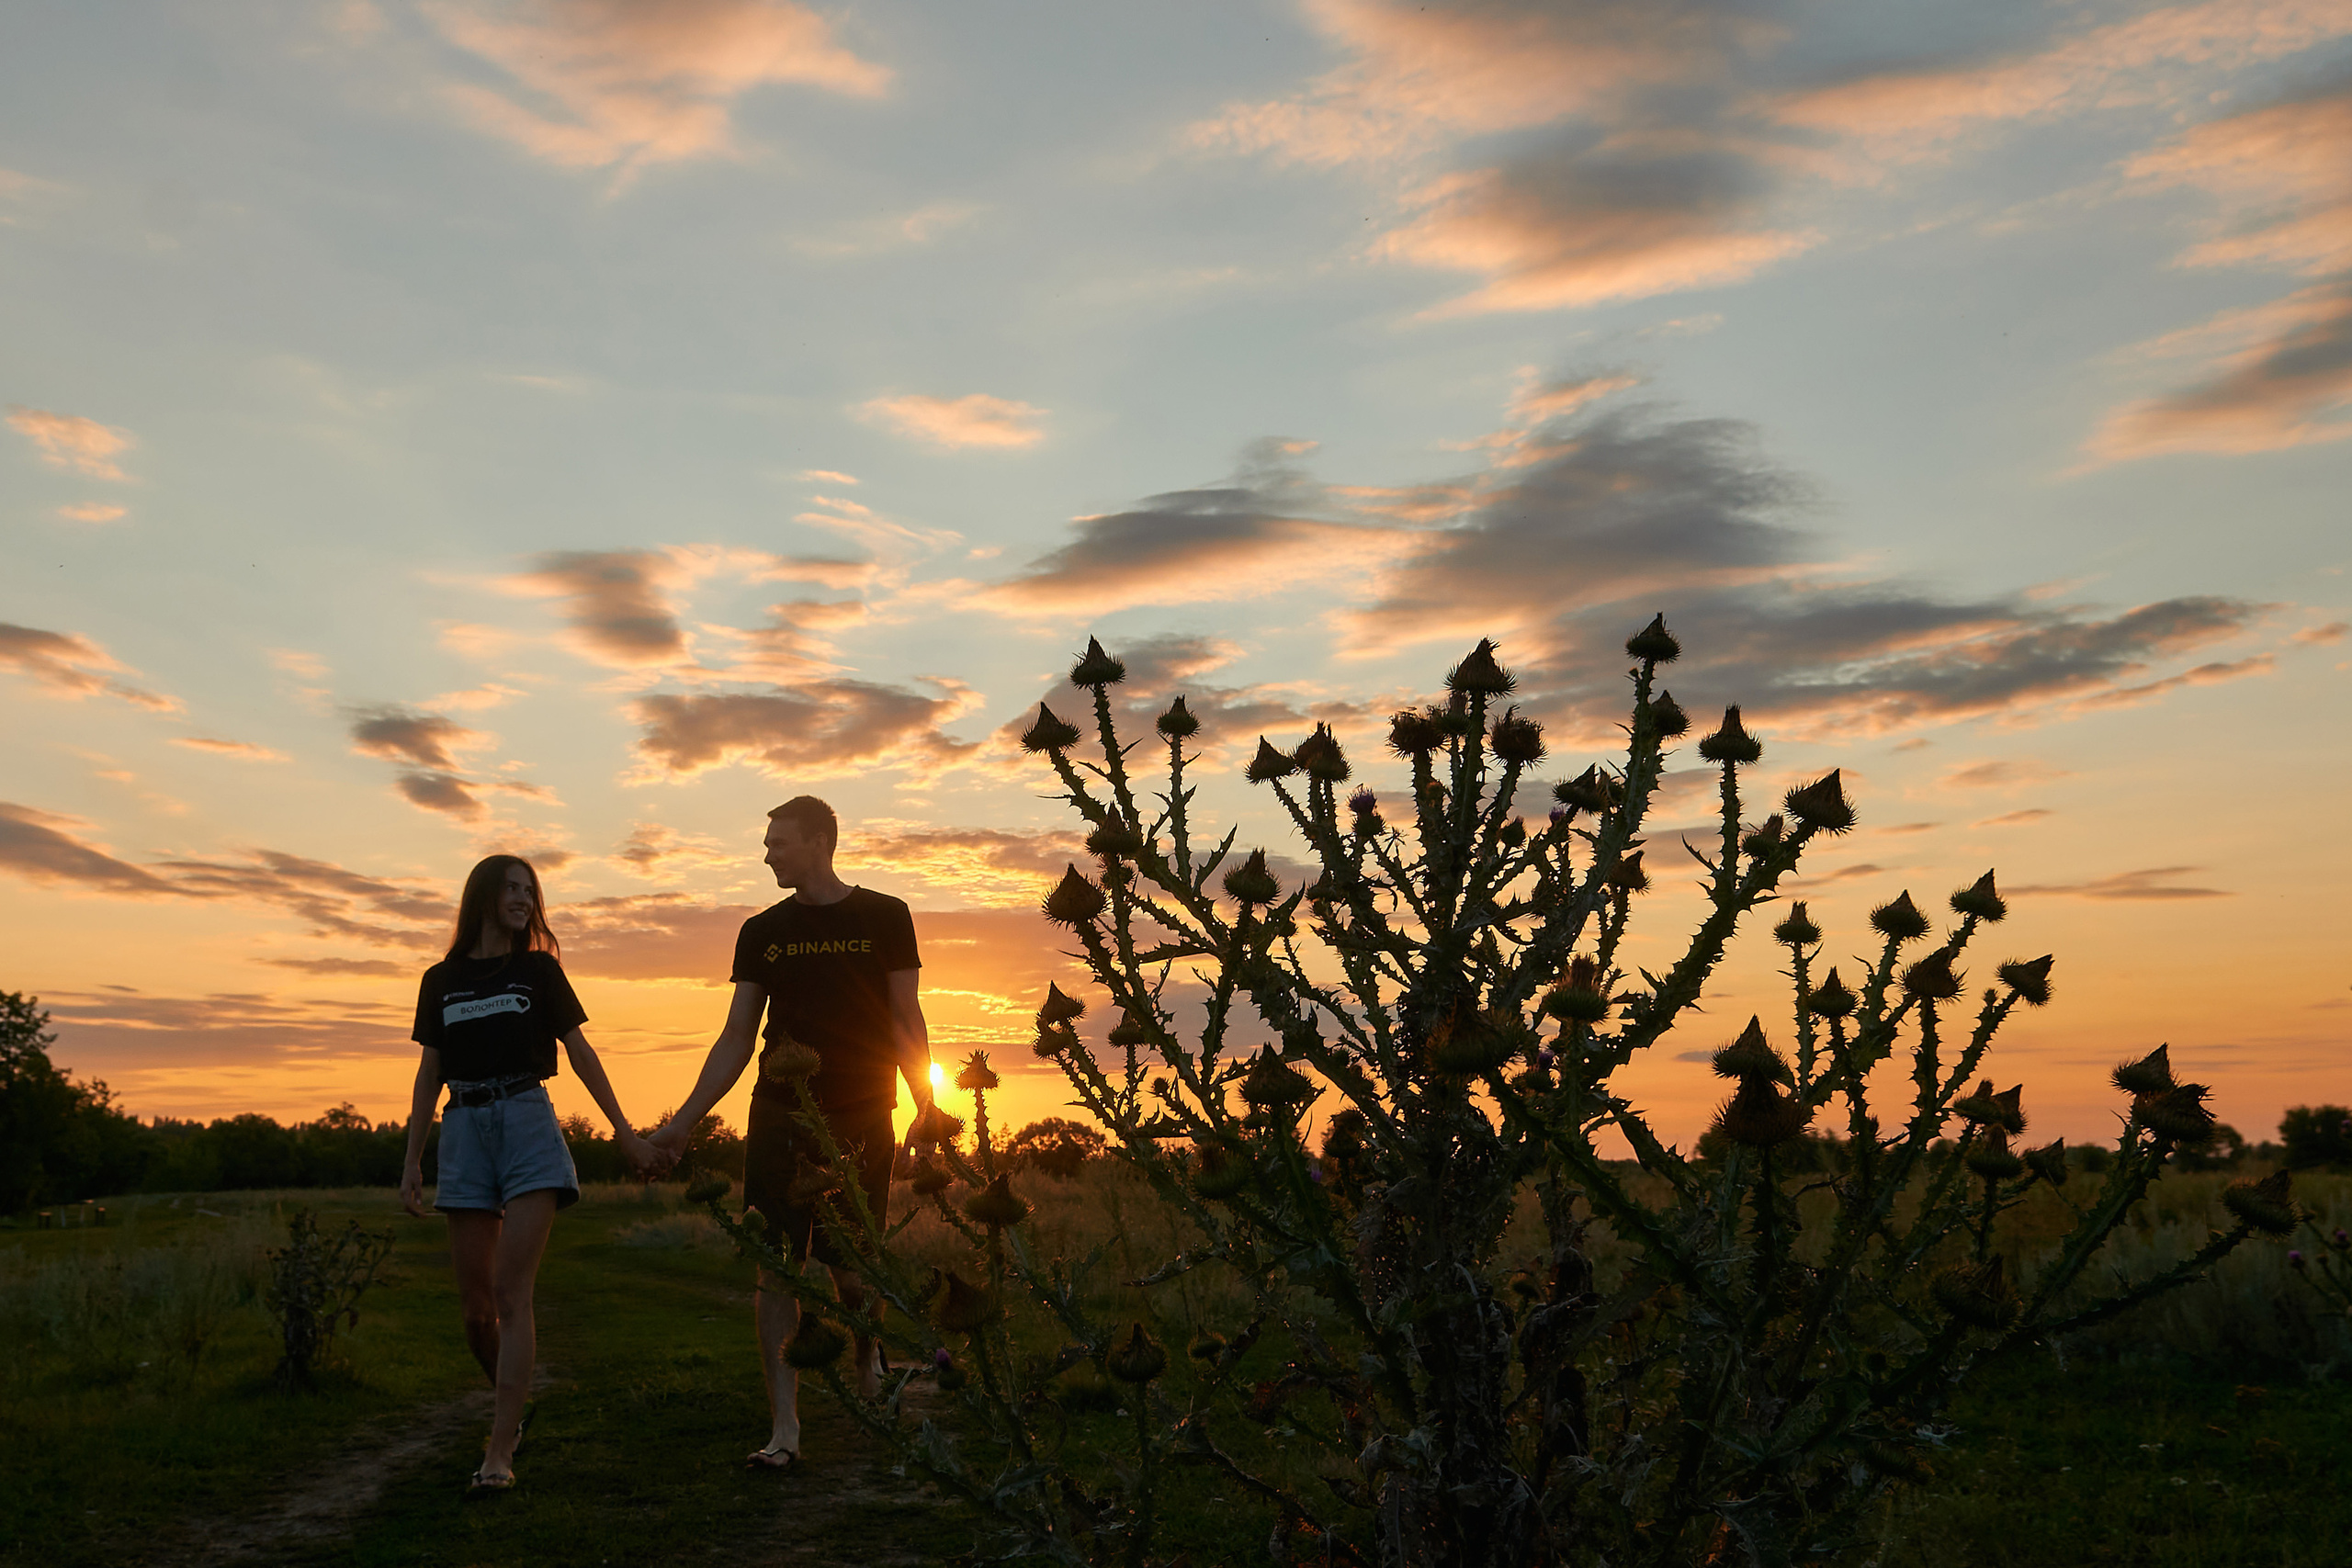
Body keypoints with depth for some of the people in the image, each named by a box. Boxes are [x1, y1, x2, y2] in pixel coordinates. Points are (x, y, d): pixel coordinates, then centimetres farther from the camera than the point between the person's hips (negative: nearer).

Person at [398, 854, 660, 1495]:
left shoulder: (539, 969, 8)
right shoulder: (441, 980, 13)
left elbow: (579, 1052, 8)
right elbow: (429, 1074, 14)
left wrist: (625, 1132, 5)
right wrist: (412, 1160, 9)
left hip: (527, 1122, -2)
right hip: (464, 1129, 3)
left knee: (511, 1294, -12)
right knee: (476, 1304, 3)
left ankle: (500, 1453, -14)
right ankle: (513, 1409, 28)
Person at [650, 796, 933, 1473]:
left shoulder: (883, 918, 2)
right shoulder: (762, 932, 10)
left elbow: (905, 1022, 3)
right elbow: (737, 1039, 12)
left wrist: (927, 1111, -6)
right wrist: (684, 1121, 7)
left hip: (860, 1119, -2)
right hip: (778, 1114, 3)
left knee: (852, 1271, 0)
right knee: (777, 1270, -3)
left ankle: (867, 1380, 30)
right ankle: (784, 1429, 3)